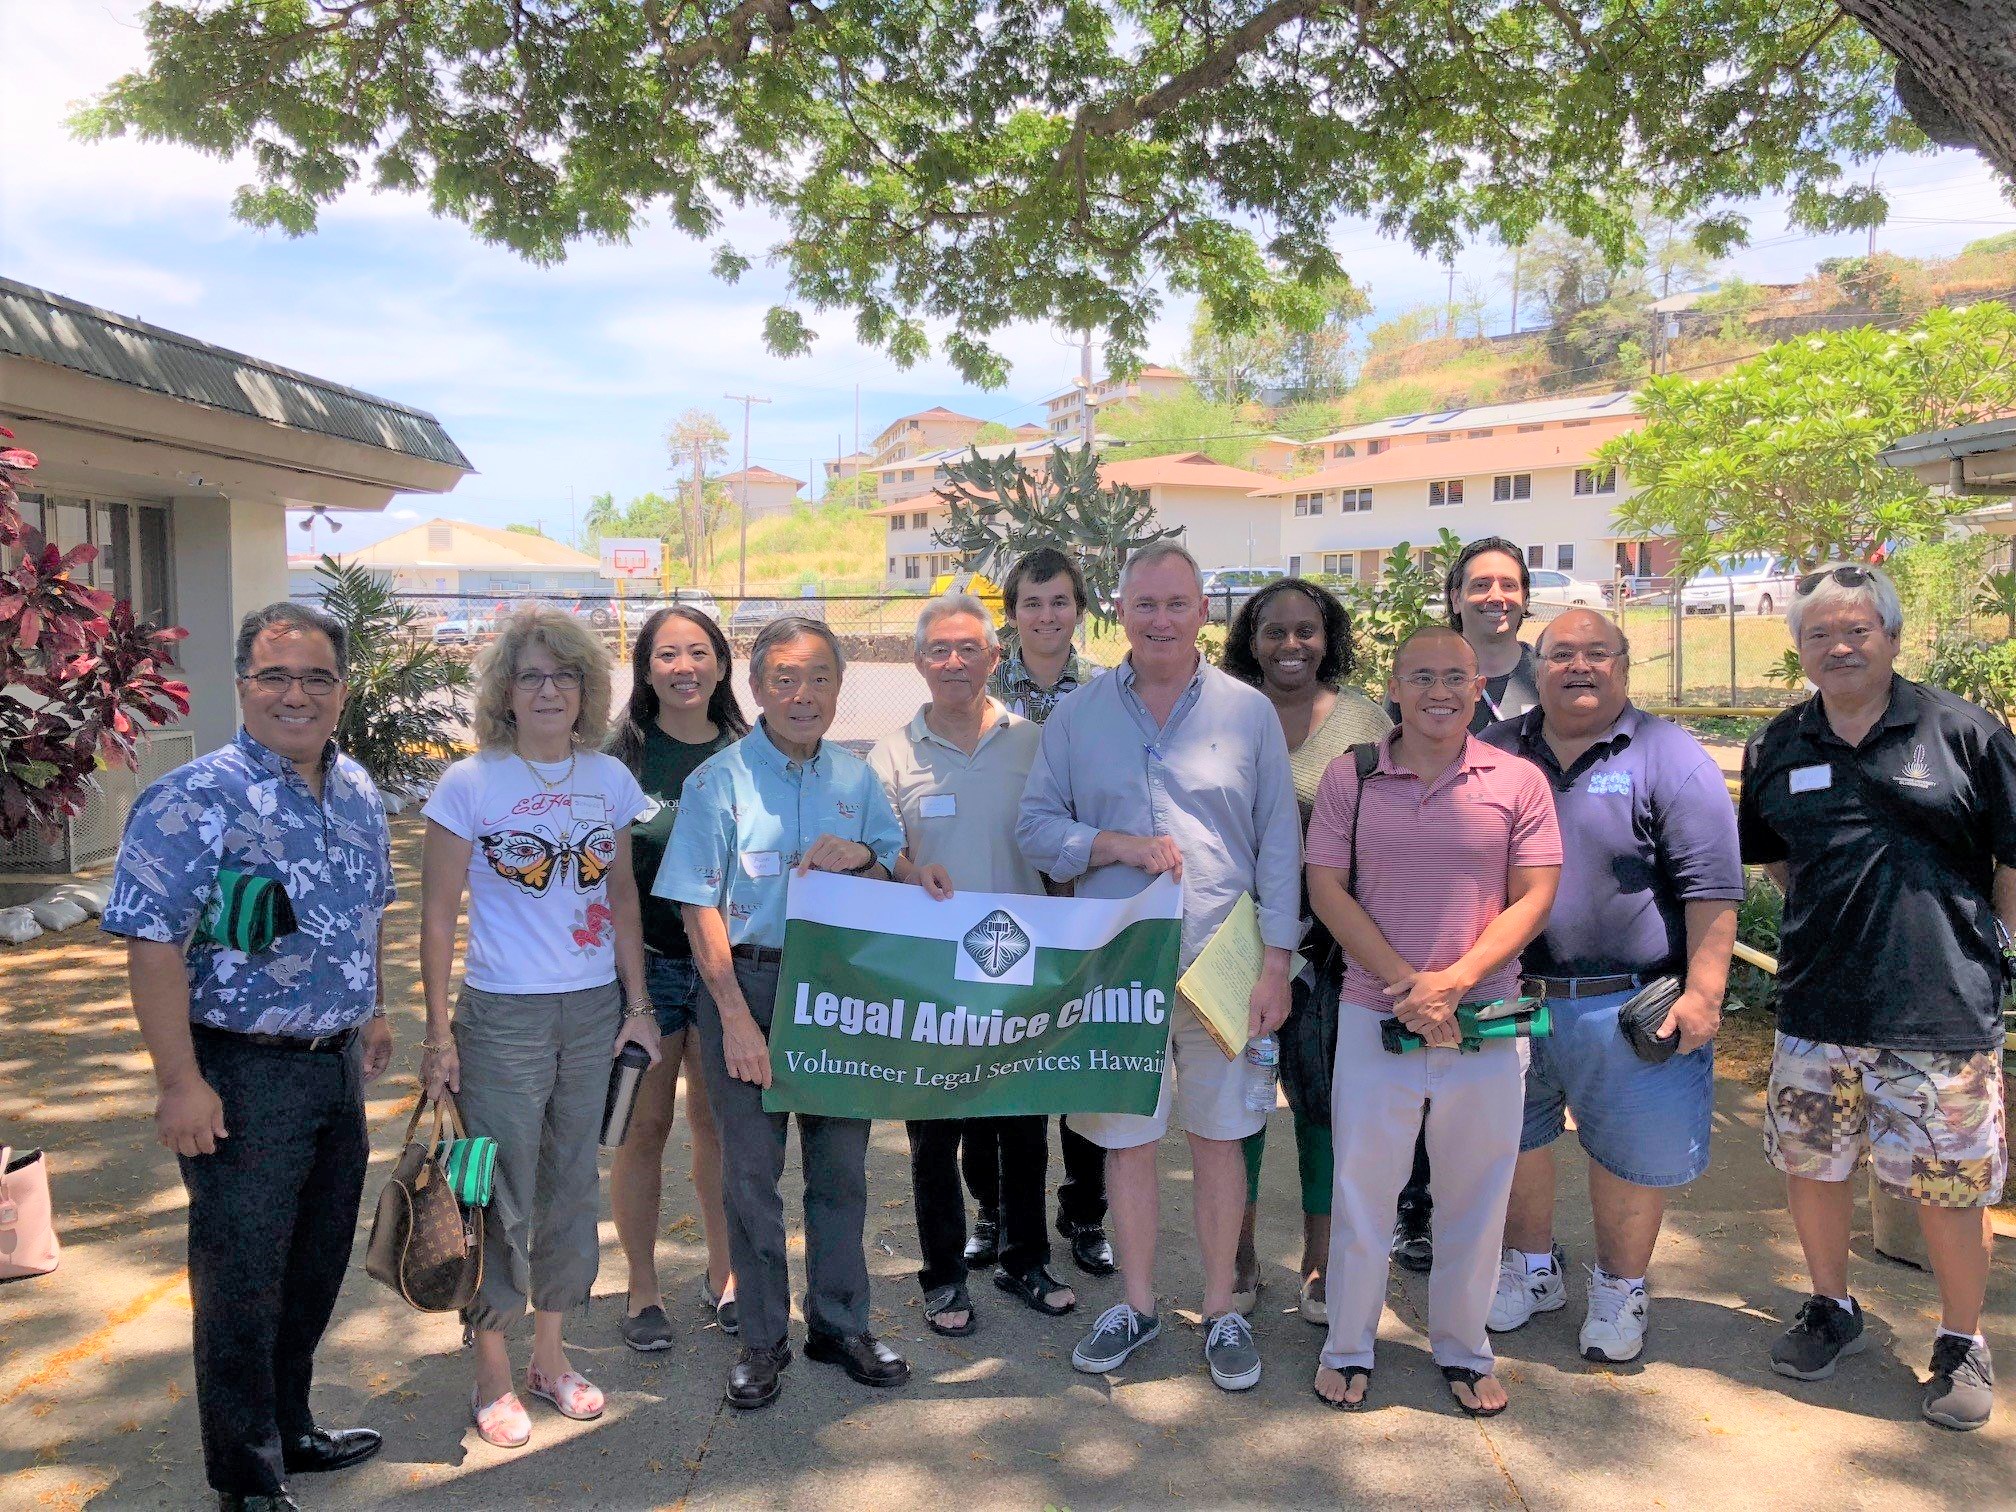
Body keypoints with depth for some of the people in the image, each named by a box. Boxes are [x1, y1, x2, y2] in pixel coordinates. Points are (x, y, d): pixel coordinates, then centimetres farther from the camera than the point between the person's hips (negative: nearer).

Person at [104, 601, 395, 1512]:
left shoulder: (357, 794, 6)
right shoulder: (194, 801, -16)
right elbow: (153, 947, -19)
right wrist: (182, 1084, -20)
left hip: (336, 1064, 7)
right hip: (243, 1074, -7)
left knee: (316, 1266, 19)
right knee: (241, 1281, 6)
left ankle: (289, 1429, 39)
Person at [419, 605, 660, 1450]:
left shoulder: (609, 780, 3)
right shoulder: (469, 785, -8)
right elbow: (437, 918, -6)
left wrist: (637, 1004, 6)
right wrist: (439, 1034, -9)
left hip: (594, 1013, 4)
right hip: (502, 1016, -4)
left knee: (572, 1188, 14)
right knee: (502, 1197, 4)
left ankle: (549, 1355, 31)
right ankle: (492, 1375, 22)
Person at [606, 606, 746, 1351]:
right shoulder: (621, 753, -4)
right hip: (645, 961, -2)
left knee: (720, 1120, 11)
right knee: (644, 1126, 6)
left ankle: (723, 1273, 28)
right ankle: (642, 1287, 22)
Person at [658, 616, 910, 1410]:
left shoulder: (856, 777, 6)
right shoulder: (719, 780, -6)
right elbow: (700, 908, -8)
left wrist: (861, 858, -12)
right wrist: (737, 1017, -14)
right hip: (746, 984, -3)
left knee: (842, 1162, 11)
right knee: (751, 1170, 6)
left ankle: (840, 1323, 28)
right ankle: (763, 1339, 22)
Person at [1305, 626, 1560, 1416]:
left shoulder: (1518, 781, 0)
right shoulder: (1350, 778, 1)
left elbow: (1534, 896, -2)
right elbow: (1326, 889, -2)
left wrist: (1455, 979, -15)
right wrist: (1405, 981, -12)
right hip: (1375, 1016, 0)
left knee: (1475, 1192, 12)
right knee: (1361, 1185, 8)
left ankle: (1464, 1350, 31)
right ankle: (1347, 1347, 26)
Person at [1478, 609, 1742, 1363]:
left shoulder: (1669, 757, -4)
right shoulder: (1495, 751, 8)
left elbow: (1712, 886, -8)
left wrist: (1703, 992, -14)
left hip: (1627, 1006, -3)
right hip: (1507, 997, 4)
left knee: (1630, 1154, 7)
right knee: (1513, 1138, 15)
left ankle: (1620, 1289, 29)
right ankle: (1531, 1267, 36)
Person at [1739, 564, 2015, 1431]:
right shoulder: (1779, 747, 5)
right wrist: (1831, 921, 12)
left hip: (1941, 1008, -3)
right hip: (1817, 1004, 4)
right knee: (1810, 1163, 14)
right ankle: (1831, 1310, 36)